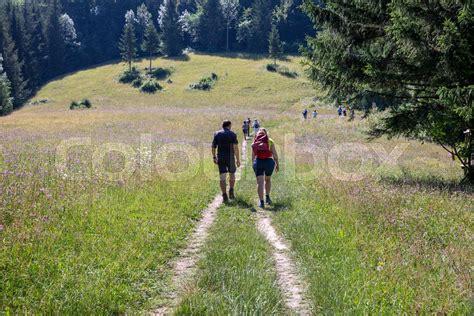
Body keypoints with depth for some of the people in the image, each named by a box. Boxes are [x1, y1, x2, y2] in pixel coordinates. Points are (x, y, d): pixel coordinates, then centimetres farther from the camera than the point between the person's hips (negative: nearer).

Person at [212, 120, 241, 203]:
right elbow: (235, 147, -11)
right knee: (232, 174, 20)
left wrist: (214, 157, 17)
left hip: (220, 158, 1)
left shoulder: (217, 134, 5)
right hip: (230, 158, -1)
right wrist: (238, 159, -10)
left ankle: (225, 196, -8)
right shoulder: (232, 134, -3)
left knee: (223, 177, 0)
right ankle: (231, 191, 7)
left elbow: (213, 147, 6)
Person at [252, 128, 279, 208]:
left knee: (260, 182, -1)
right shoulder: (270, 141, 6)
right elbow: (275, 154, 0)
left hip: (258, 162, 0)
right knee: (268, 179, 25)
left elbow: (253, 155, 10)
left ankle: (261, 202, -9)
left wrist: (254, 164, 22)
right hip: (269, 162, 0)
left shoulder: (255, 142, 10)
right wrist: (277, 164, 6)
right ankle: (267, 197, 24)